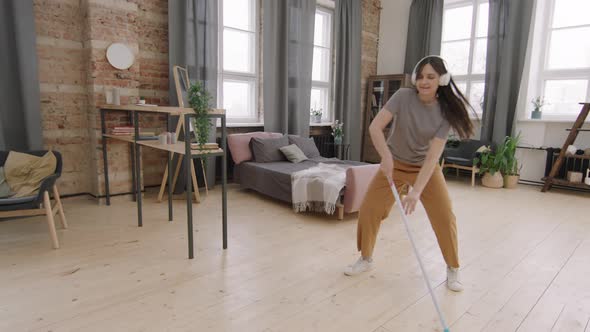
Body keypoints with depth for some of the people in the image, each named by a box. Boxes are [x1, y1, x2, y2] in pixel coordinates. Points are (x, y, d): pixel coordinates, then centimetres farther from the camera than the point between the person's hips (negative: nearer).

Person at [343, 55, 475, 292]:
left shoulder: (445, 112, -18)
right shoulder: (403, 96, -18)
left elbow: (433, 155, -26)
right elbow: (375, 126, -25)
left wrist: (416, 191, -35)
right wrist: (386, 155, -42)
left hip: (426, 168, 0)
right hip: (394, 164, 1)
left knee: (445, 217, -7)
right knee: (368, 210, -4)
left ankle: (453, 270, 18)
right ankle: (366, 259, 19)